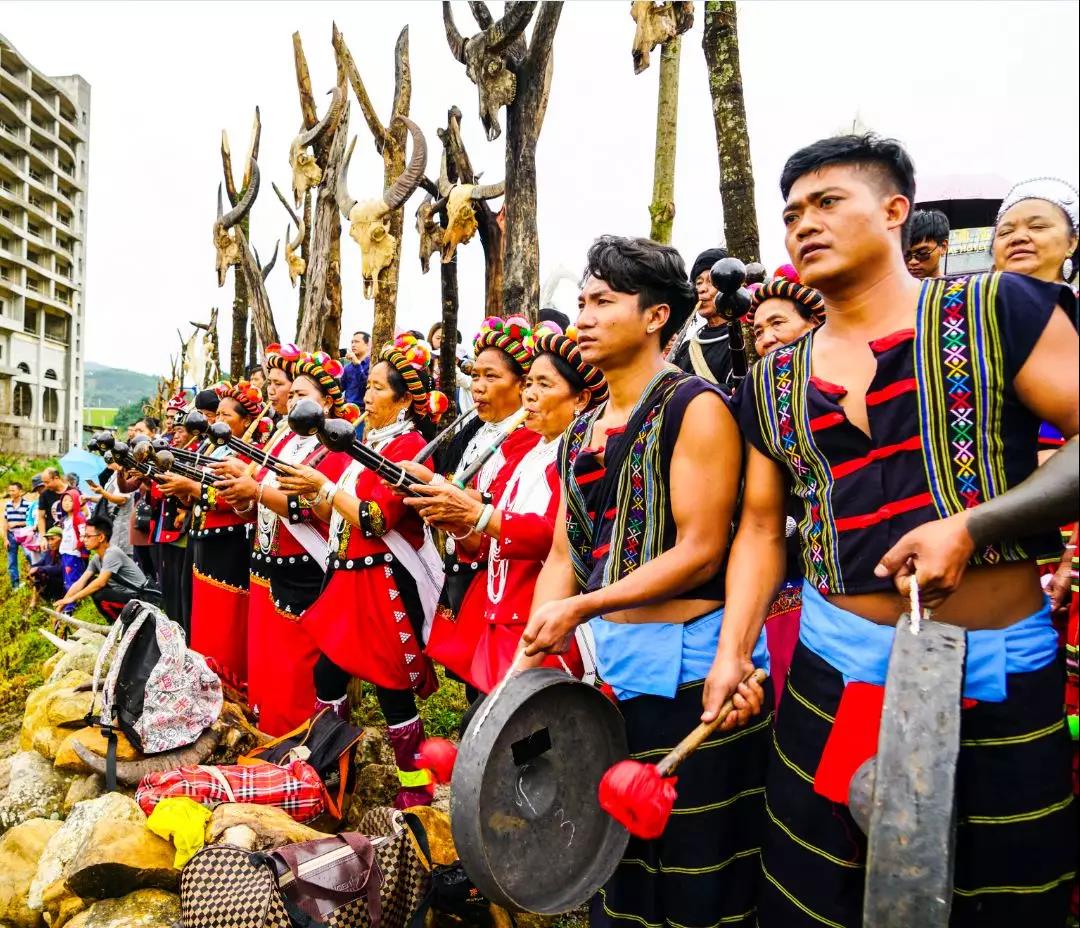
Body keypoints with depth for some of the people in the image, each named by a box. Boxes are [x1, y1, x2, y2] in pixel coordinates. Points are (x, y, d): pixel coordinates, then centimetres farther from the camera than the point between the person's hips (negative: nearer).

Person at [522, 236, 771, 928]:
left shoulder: (695, 406, -9)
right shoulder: (583, 432, 12)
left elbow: (701, 552, -16)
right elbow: (564, 555, 11)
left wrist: (582, 608, -20)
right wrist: (527, 660, 3)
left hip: (690, 663, -7)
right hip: (611, 664, 7)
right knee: (618, 860, 19)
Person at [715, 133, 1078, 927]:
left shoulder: (1000, 310, -4)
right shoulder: (774, 381, 8)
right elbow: (761, 528, 11)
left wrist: (973, 525, -21)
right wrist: (732, 652, 1)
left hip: (1000, 668, -3)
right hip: (835, 665, 3)